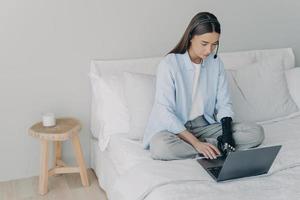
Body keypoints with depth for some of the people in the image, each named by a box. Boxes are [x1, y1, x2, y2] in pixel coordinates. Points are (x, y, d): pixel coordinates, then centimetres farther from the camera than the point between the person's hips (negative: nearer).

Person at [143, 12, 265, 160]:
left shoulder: (216, 63, 0)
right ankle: (215, 147, -22)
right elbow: (165, 113, -20)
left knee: (256, 132, -14)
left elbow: (224, 104, 3)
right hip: (175, 128, -4)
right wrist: (196, 143, -28)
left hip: (205, 126, 4)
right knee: (160, 146, -39)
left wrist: (227, 133, -17)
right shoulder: (169, 64, -16)